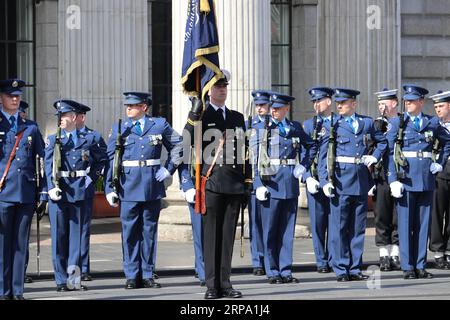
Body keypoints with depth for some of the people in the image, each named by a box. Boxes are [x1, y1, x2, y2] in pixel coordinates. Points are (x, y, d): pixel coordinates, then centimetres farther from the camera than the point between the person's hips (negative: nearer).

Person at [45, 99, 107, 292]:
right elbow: (48, 166, -2)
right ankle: (62, 280, 5)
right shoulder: (53, 140, 6)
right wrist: (52, 188, -15)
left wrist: (92, 176, 6)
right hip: (59, 194, -1)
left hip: (79, 192, 1)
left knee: (77, 235, 2)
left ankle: (74, 278, 5)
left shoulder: (88, 140, 7)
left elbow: (102, 159, 20)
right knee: (59, 236, 0)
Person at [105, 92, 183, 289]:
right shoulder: (119, 129, 6)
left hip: (153, 185, 0)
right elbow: (110, 160, 4)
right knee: (130, 232, 0)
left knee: (149, 231, 6)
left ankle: (147, 275, 12)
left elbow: (178, 146, 15)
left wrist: (169, 169, 4)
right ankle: (132, 276, 6)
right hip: (128, 187, 0)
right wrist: (109, 188, -2)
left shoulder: (160, 125, 5)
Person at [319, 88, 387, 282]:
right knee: (339, 227, -3)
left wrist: (375, 156, 7)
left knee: (358, 228, 7)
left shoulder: (367, 123, 10)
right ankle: (341, 270, 1)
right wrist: (325, 181, -11)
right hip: (341, 180, -3)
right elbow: (323, 155, -2)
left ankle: (355, 269, 13)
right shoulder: (333, 125, 1)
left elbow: (383, 141, 25)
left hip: (361, 181, 3)